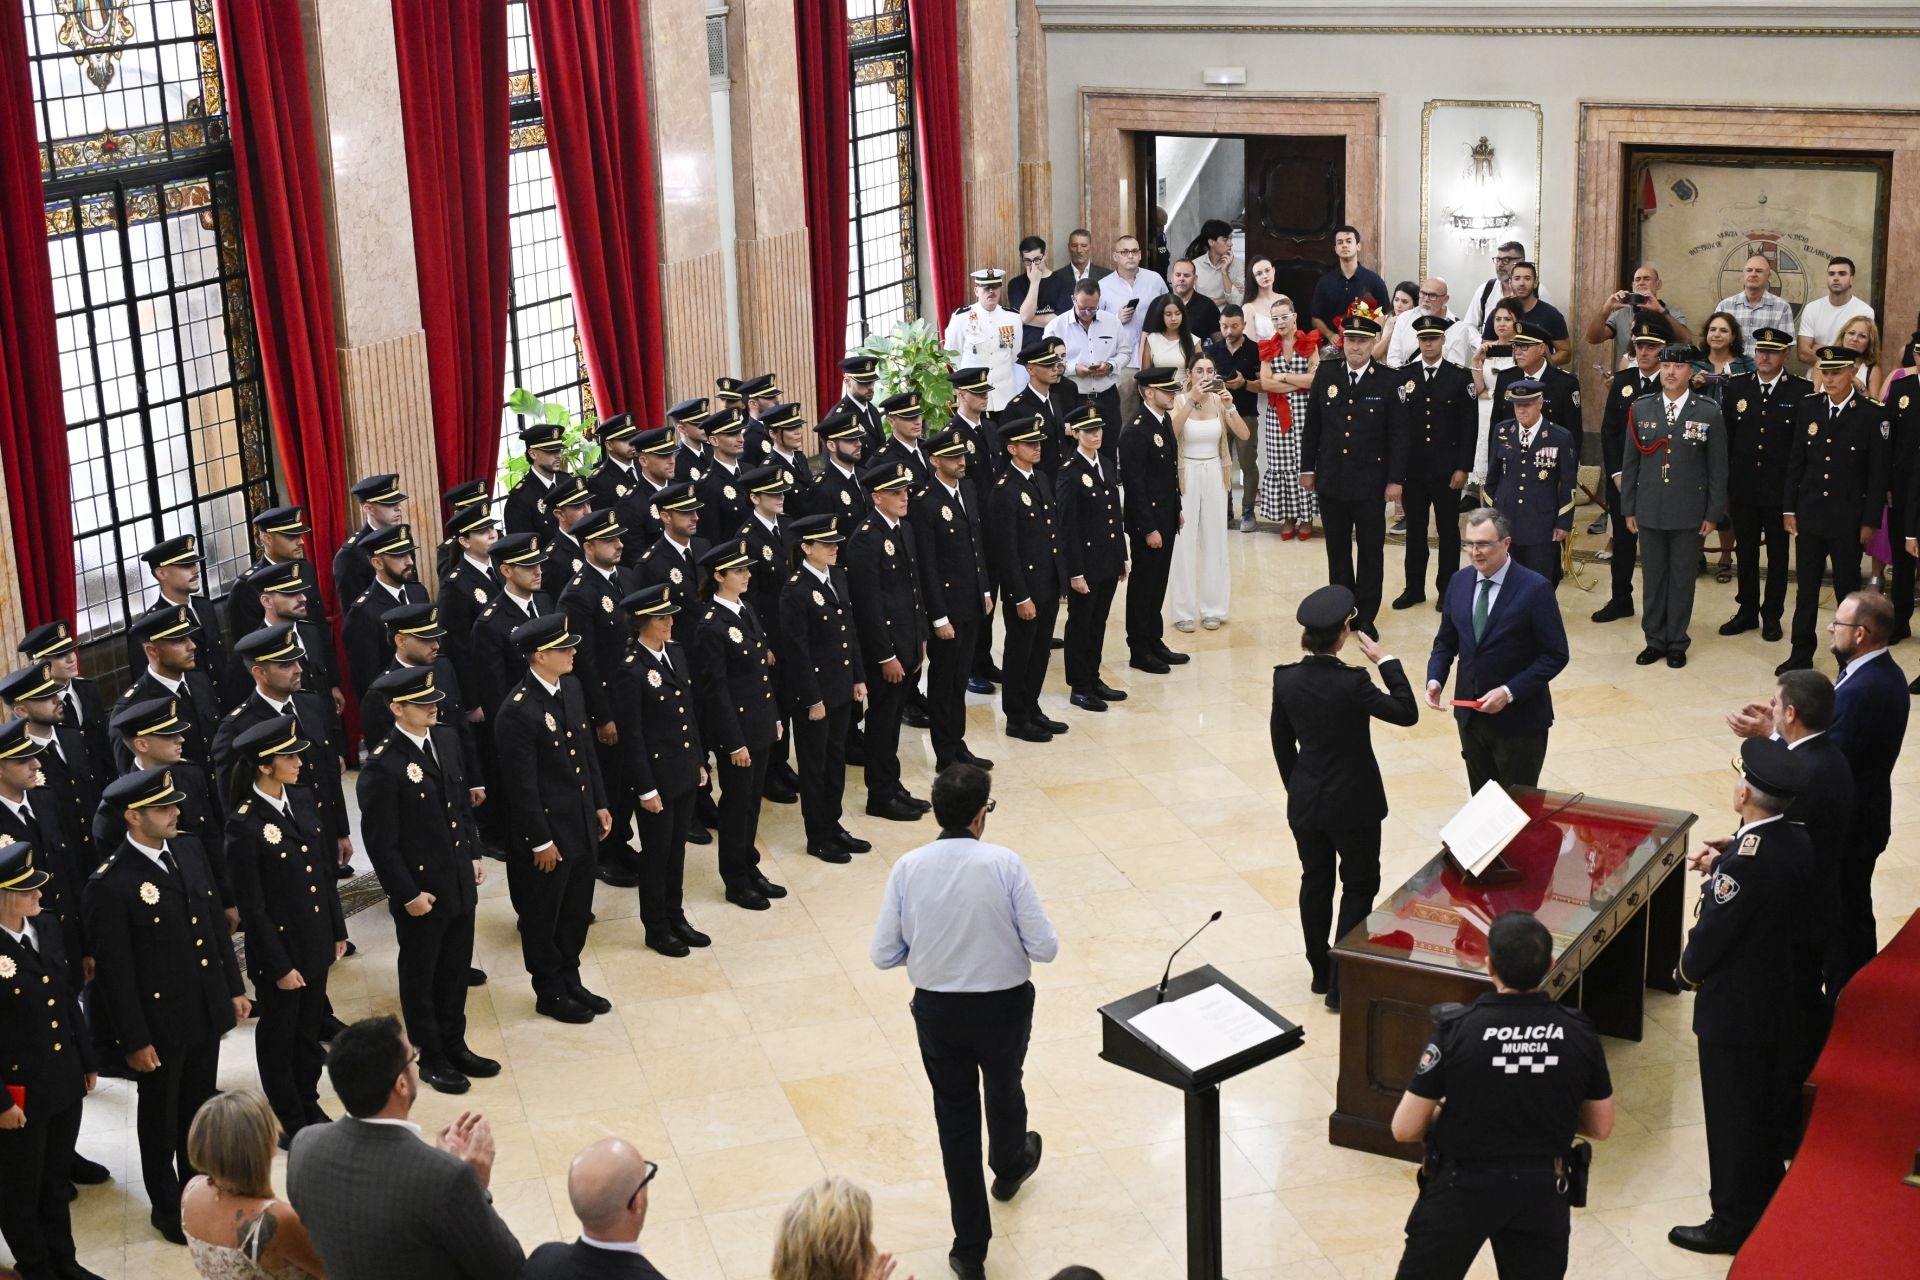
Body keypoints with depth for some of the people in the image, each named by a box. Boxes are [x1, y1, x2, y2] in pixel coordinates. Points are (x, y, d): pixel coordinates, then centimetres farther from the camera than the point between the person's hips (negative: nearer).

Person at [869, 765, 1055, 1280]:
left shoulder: (908, 868, -14)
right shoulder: (1004, 864, -21)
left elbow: (883, 954, -9)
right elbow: (1045, 948, -18)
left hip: (937, 1010, 1)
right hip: (1003, 1003, -1)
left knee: (955, 1116, 15)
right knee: (1004, 1089, 28)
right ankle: (1009, 1167, 60)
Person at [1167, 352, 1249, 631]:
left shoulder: (1219, 400, 2)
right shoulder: (1180, 401, -6)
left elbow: (1244, 434, -8)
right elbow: (1171, 432, -25)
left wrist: (1230, 406, -22)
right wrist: (1192, 399, -31)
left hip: (1215, 475, 3)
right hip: (1186, 475, -3)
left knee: (1215, 542, 6)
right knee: (1184, 543, -3)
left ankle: (1212, 609, 15)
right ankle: (1183, 611, 4)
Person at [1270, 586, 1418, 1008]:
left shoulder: (1285, 679, -8)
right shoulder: (1351, 683, -24)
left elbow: (1281, 743, 3)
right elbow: (1407, 714, -13)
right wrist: (1386, 662, -7)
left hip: (1305, 802, 5)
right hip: (1353, 804, -5)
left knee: (1315, 883, 20)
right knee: (1359, 885, 11)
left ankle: (1321, 972, 32)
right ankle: (1342, 984, 11)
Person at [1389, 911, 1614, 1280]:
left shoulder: (1458, 1031, -18)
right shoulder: (1580, 1033, -10)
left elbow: (1405, 1129, -12)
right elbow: (1600, 1127, 3)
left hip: (1462, 1187, -2)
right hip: (1542, 1191, 3)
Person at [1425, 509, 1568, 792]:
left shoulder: (1535, 589, -15)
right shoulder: (1459, 582, 2)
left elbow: (1555, 655, -14)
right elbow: (1446, 641, 12)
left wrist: (1509, 692, -22)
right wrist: (1435, 679, -7)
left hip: (1518, 719, -5)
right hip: (1470, 714, 5)